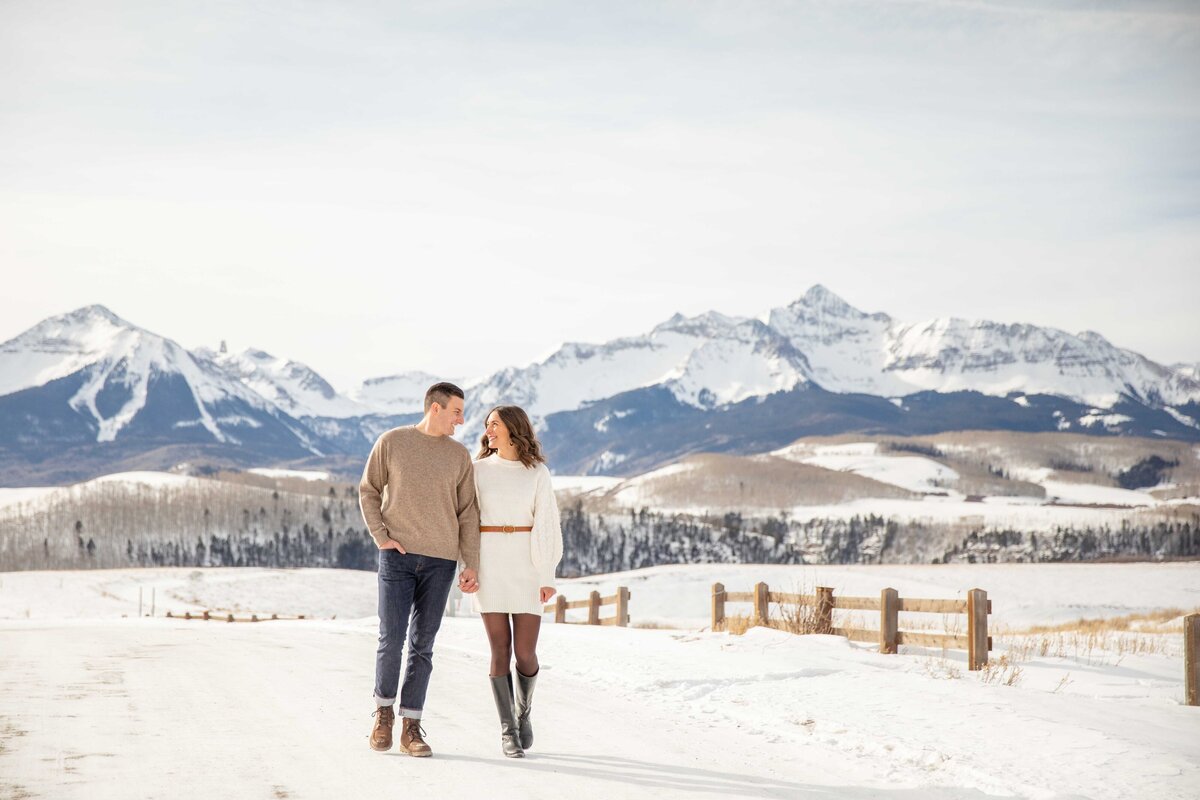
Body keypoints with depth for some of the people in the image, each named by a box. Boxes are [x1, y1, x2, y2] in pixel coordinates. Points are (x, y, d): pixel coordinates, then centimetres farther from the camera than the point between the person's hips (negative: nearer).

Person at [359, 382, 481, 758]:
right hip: (397, 557, -2)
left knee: (422, 646, 2)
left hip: (440, 562, 2)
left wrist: (471, 565, 0)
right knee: (391, 639, -7)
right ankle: (384, 710, 16)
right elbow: (368, 491, 7)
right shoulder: (391, 442, 2)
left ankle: (411, 727, 8)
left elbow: (468, 514, 7)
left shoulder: (459, 455, 7)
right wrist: (381, 537, -5)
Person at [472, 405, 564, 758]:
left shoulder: (537, 472, 2)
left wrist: (547, 576, -7)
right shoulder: (479, 469, 5)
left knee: (525, 652, -3)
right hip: (489, 563, 1)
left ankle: (523, 711, 25)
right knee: (501, 649, -4)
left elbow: (547, 525, -1)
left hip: (526, 565, 0)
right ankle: (508, 730, 6)